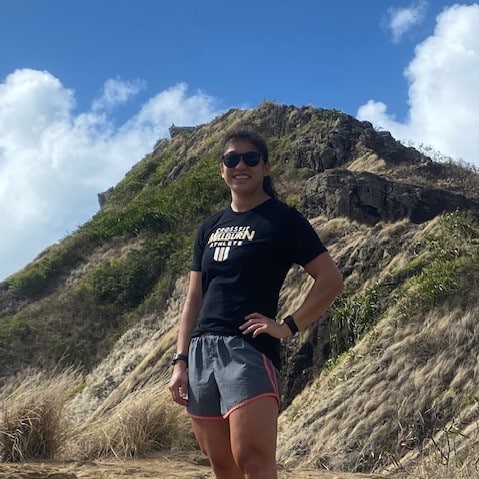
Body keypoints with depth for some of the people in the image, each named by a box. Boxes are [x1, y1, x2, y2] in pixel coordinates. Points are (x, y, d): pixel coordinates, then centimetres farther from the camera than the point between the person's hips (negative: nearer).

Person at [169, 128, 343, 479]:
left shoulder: (282, 220, 1)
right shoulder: (210, 228, 18)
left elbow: (331, 279, -4)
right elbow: (194, 299, 17)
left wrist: (288, 326, -10)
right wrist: (180, 361, 9)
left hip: (249, 349, -6)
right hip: (201, 350, 6)